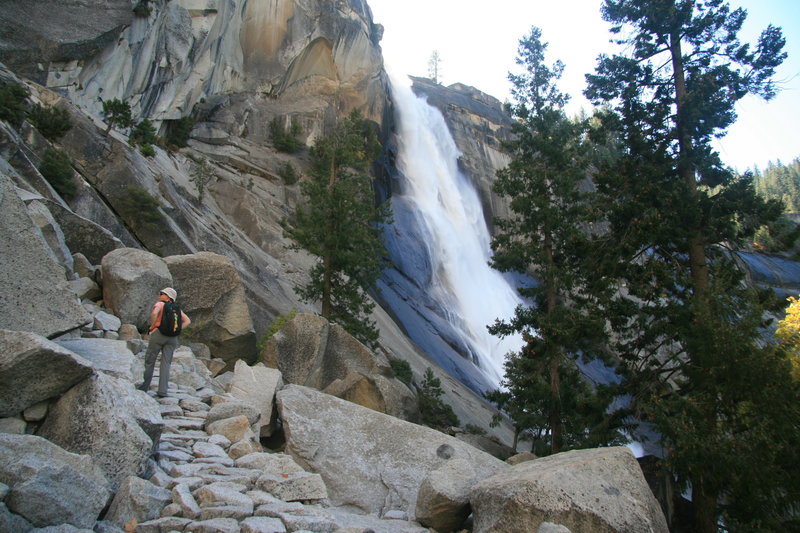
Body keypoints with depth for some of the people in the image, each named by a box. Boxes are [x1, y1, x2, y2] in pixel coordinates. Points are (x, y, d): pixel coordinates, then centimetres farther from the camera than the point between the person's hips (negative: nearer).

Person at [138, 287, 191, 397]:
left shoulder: (159, 304, -2)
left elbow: (154, 313, -23)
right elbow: (187, 321, 7)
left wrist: (152, 326, -9)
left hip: (158, 334, -4)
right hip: (172, 338, 4)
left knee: (149, 360, 10)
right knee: (166, 363, 4)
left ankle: (145, 386, 19)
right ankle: (162, 391, -3)